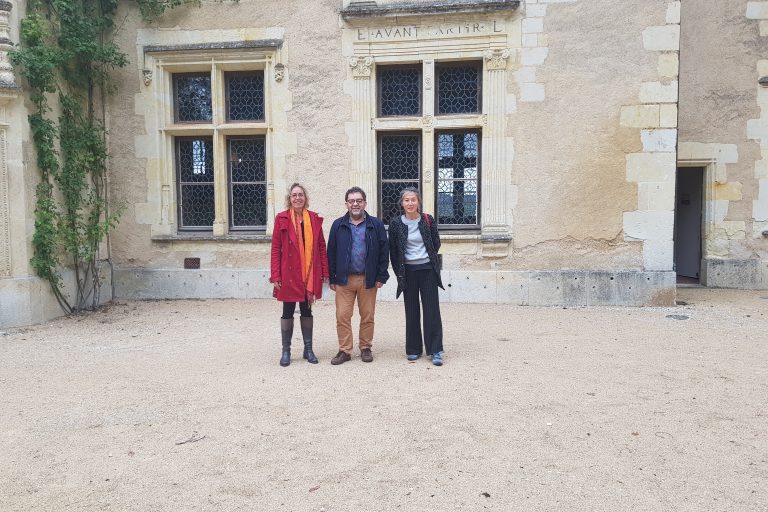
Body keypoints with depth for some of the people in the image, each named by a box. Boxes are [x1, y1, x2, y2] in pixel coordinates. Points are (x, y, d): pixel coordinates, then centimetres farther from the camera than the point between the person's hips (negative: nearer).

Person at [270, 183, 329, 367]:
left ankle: (308, 349, 23)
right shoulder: (281, 219, -3)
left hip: (310, 274, 2)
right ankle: (286, 351, 18)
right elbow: (275, 248, -5)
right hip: (289, 274, -2)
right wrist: (275, 276, -9)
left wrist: (324, 272, 1)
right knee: (288, 312, 7)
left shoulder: (315, 219, 3)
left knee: (307, 311, 13)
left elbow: (321, 247, 5)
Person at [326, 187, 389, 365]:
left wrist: (381, 276, -3)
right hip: (344, 279, 1)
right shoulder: (338, 225, 5)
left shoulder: (376, 225, 3)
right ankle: (345, 350, 10)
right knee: (342, 316, -1)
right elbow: (331, 252, 6)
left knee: (367, 316, 7)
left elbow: (384, 251, 2)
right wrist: (332, 279, 2)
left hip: (368, 279, 0)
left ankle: (366, 348, 22)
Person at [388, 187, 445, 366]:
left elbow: (436, 244, 10)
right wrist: (399, 273, 5)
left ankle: (435, 351, 4)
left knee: (432, 310, -2)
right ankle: (413, 349, 18)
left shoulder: (428, 220, -2)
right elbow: (393, 251, 4)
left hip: (428, 270, -1)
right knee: (411, 311, 7)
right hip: (408, 272, 1)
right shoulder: (396, 223, -1)